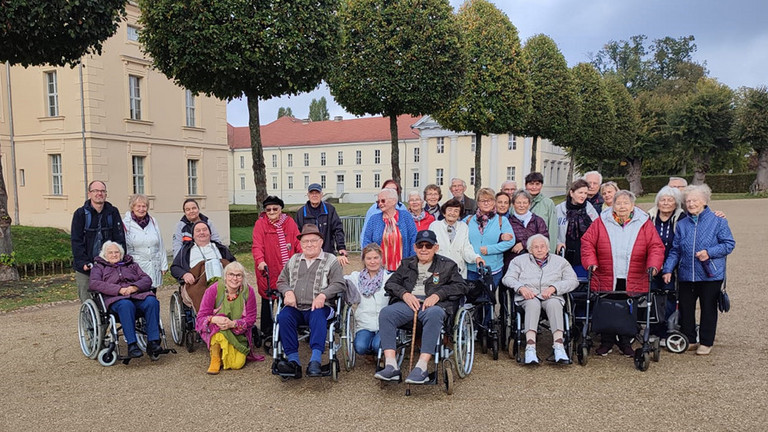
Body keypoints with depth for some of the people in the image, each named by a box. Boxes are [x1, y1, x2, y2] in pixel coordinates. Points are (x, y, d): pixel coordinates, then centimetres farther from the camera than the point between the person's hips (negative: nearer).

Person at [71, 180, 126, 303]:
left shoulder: (113, 212, 6)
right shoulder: (81, 213, 0)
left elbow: (120, 238, 5)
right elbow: (76, 241, -3)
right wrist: (84, 262, -14)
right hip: (85, 269, -1)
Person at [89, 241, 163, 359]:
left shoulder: (132, 264, 31)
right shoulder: (99, 267, 24)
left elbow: (147, 279, 16)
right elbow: (94, 284, 2)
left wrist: (134, 287, -7)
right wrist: (119, 289, -12)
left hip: (138, 294, 3)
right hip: (115, 298, -3)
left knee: (152, 301, -32)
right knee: (126, 305, -40)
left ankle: (153, 342, -37)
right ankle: (132, 345, -42)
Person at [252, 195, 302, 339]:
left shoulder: (289, 222, 7)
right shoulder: (260, 224, -2)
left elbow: (298, 242, 7)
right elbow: (257, 245, -11)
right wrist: (260, 260, -27)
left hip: (288, 271, 2)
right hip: (268, 271, -2)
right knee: (267, 300, 7)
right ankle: (266, 332, 19)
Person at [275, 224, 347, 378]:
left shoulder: (331, 260, 11)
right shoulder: (293, 260, 25)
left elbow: (339, 284, 0)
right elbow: (281, 281, 23)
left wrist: (323, 295, -17)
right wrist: (288, 292, 0)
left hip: (318, 307, -3)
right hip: (295, 308, 3)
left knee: (318, 316, -36)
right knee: (284, 316, -29)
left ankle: (315, 359, -45)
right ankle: (293, 361, -31)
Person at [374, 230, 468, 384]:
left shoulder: (447, 265, 20)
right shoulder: (406, 264, 27)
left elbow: (460, 286, 7)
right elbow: (390, 283, 17)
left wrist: (437, 295, -9)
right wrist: (404, 294, -4)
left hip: (434, 303, -2)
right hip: (408, 302, 3)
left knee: (433, 314, -40)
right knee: (386, 313, -29)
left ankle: (421, 368, -41)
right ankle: (391, 366, -33)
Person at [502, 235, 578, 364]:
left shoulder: (560, 261, 21)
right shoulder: (519, 260, 21)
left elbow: (573, 281, 9)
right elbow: (508, 278, 9)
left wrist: (553, 287, -8)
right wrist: (521, 287, -12)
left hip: (552, 296, 1)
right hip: (528, 296, -1)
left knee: (554, 304, -35)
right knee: (533, 304, -36)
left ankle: (558, 346, -47)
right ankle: (530, 347, -51)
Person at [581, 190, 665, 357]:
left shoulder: (644, 224, 5)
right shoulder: (602, 222, 4)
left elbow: (656, 246, 2)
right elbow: (587, 242, 3)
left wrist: (653, 265, -14)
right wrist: (591, 262, -9)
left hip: (633, 282, 0)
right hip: (606, 280, 0)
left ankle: (626, 343, 23)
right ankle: (606, 342, 21)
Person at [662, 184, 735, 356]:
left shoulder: (718, 221, -3)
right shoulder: (682, 224, 9)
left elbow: (729, 244, -4)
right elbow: (675, 250, 10)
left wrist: (709, 252, -18)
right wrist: (668, 269, 0)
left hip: (710, 275, -4)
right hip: (686, 275, 4)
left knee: (708, 309, 7)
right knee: (685, 308, 8)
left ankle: (706, 342, 19)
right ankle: (688, 340, 21)